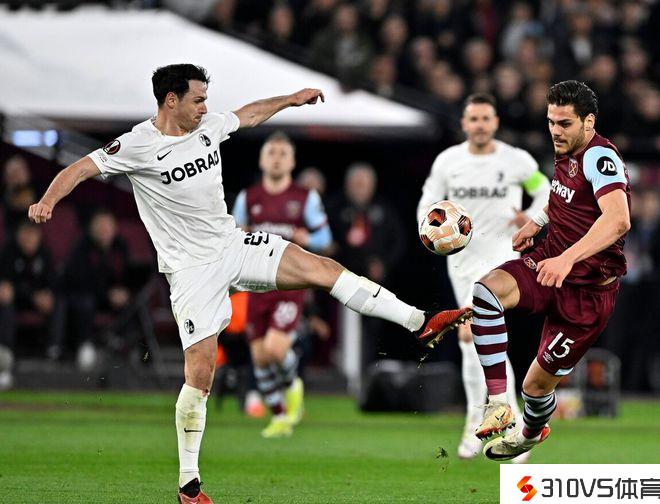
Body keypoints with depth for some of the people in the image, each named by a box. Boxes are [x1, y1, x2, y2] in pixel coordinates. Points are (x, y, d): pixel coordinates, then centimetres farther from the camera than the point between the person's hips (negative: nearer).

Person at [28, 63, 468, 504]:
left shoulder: (207, 126, 4)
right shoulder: (138, 145, -14)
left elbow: (249, 115, 23)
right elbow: (80, 169, -17)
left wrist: (291, 99, 31)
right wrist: (47, 201, -34)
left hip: (233, 244, 6)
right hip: (191, 267, -6)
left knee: (324, 269, -6)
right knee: (200, 374, -10)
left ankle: (420, 322, 0)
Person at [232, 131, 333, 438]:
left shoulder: (306, 199, 2)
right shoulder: (247, 198, 8)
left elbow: (324, 237, 7)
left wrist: (306, 239, -14)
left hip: (291, 285, -3)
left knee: (275, 347, -20)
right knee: (259, 354, 1)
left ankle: (292, 385, 14)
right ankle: (279, 417, 16)